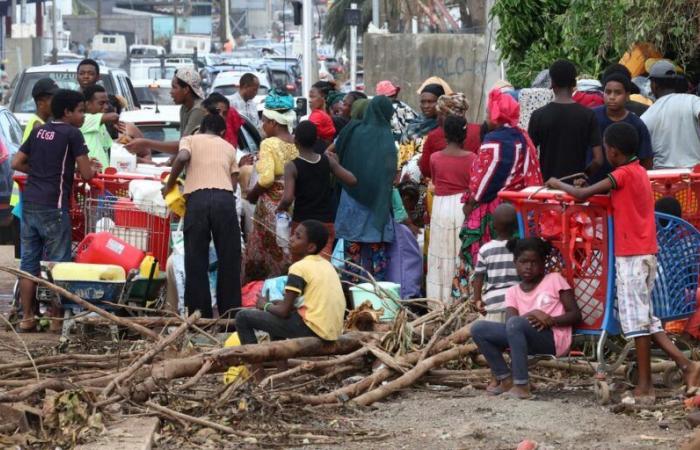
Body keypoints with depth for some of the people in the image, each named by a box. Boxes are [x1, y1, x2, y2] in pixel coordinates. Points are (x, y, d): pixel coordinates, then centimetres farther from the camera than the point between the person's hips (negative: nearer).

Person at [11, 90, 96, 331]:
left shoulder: (38, 131, 13)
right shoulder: (72, 134, -6)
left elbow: (16, 163, 15)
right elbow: (86, 174, -9)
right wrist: (91, 169, 12)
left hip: (30, 204, 6)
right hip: (54, 207, -6)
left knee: (29, 262, 9)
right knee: (57, 263, 1)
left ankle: (27, 317, 11)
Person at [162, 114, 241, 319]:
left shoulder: (190, 139, 20)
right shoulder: (228, 147, 28)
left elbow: (182, 157, -2)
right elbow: (234, 181, 18)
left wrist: (169, 185, 8)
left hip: (197, 197, -1)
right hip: (225, 198, 1)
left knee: (196, 260, 2)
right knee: (229, 259, 5)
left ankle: (200, 315, -1)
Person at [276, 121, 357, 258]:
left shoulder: (292, 166, -12)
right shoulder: (328, 160, -3)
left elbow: (288, 198, -23)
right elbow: (352, 180, -1)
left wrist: (281, 207, -1)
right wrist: (336, 164, 14)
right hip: (326, 223, 2)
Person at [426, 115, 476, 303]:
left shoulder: (435, 158, -4)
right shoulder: (471, 158, -9)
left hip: (441, 205, 1)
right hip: (463, 206, -1)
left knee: (441, 257, 7)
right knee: (463, 255, 6)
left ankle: (438, 300, 9)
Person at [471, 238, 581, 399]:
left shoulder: (554, 280, 6)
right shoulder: (513, 292, 15)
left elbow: (575, 315, 2)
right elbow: (510, 321, -3)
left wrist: (551, 320, -16)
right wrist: (532, 314, -23)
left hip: (554, 339, -5)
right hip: (529, 341, 5)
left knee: (515, 323, -34)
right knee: (478, 328, -10)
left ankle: (521, 386, -34)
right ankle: (506, 380, -7)